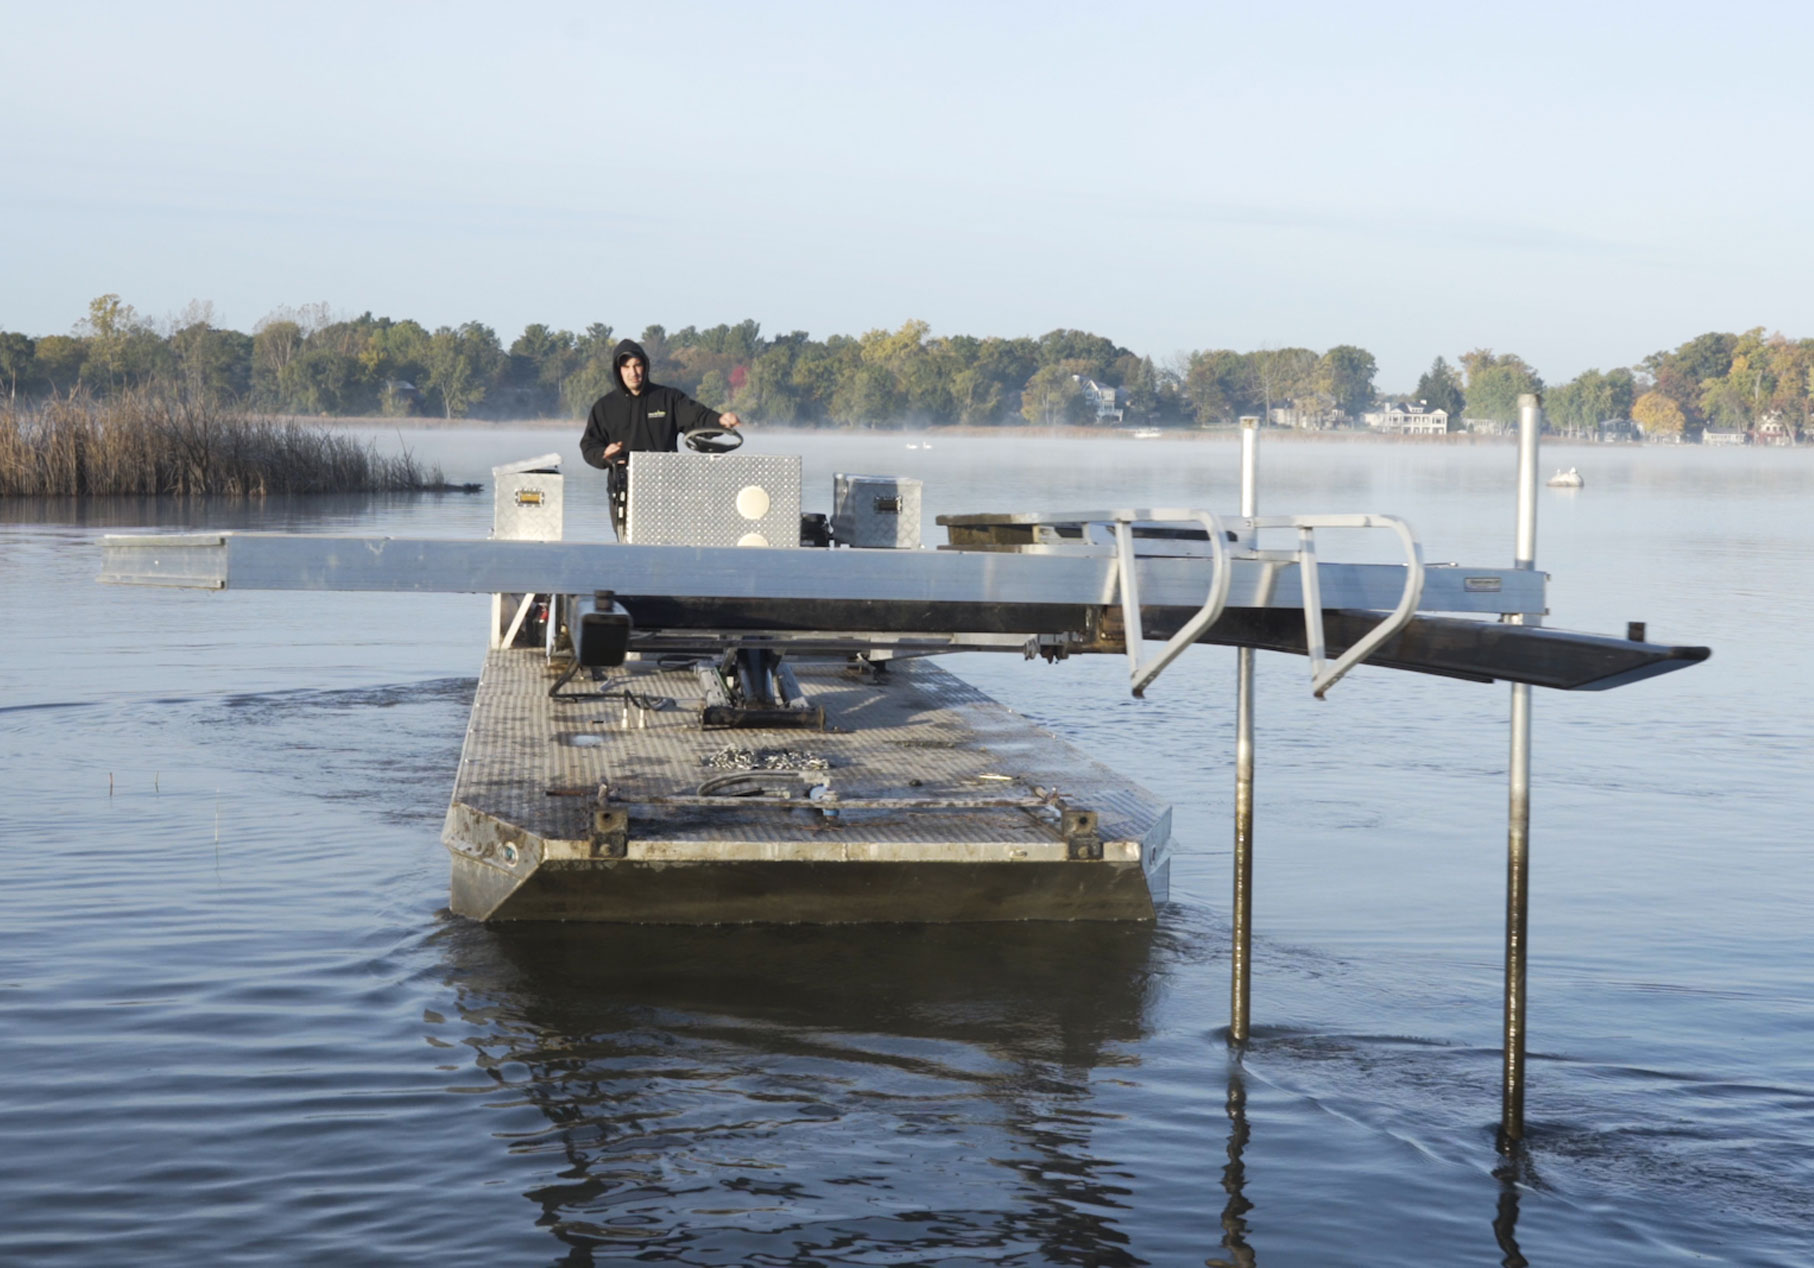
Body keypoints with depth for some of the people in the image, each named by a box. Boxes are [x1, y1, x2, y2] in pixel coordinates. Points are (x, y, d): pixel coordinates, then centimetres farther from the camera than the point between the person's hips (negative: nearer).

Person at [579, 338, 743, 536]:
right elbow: (588, 446, 11)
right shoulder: (604, 406, 11)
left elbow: (696, 416, -6)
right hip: (624, 490, 1)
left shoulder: (668, 398, 8)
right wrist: (604, 454, -12)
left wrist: (719, 420, -28)